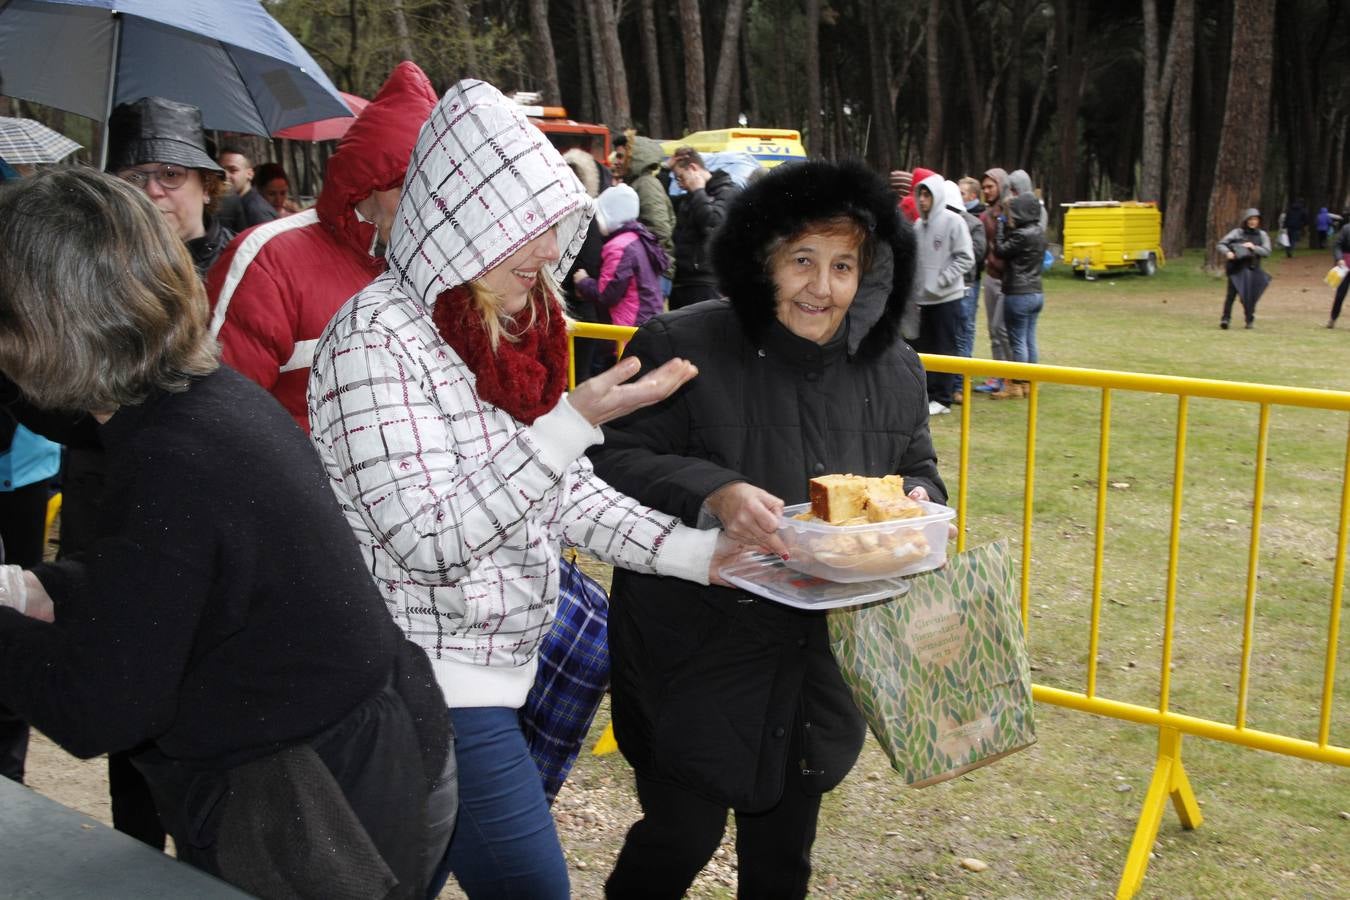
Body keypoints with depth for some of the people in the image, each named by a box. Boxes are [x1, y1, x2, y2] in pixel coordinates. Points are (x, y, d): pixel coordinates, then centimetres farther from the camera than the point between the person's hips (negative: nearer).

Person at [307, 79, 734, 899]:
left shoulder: (513, 326, 8)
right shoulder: (379, 334, -19)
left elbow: (567, 494, 10)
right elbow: (428, 539, -25)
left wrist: (702, 553, 0)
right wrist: (575, 420, -29)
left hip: (491, 668, 8)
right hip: (431, 680, -8)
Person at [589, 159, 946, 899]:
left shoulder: (894, 368, 4)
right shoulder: (682, 347, -14)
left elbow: (917, 465, 16)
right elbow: (613, 461, -16)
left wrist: (918, 499, -8)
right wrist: (712, 493, -32)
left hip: (822, 667, 5)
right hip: (699, 662, -5)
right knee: (682, 837, 3)